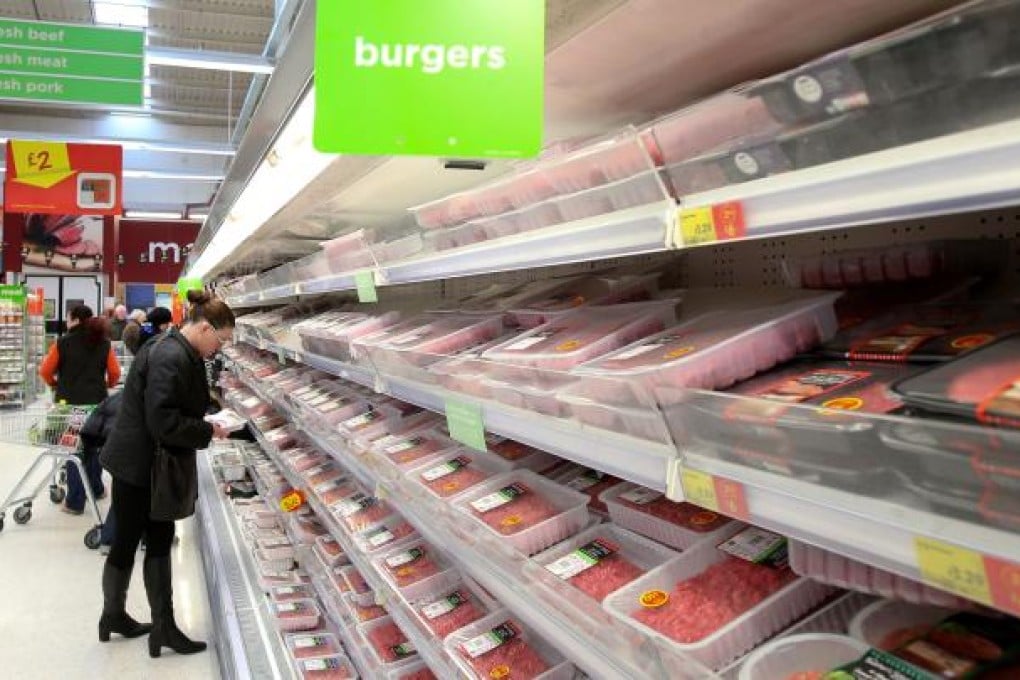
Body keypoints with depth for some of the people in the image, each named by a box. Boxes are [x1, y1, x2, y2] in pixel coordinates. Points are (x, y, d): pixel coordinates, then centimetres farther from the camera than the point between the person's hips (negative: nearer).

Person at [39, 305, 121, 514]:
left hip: (69, 401, -3)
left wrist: (56, 384, 16)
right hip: (96, 401, 3)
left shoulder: (63, 342, -8)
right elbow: (115, 372, 0)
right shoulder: (103, 343, 0)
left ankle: (75, 501, 4)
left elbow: (45, 371, -4)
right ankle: (96, 488, 31)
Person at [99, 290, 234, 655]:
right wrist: (208, 431, -17)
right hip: (138, 466, -10)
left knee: (160, 541, 14)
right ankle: (113, 615, 26)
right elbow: (164, 422, -29)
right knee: (127, 543, 8)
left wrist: (204, 427, 5)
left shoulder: (179, 351, 8)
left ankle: (164, 626, 24)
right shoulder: (171, 359, -25)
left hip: (153, 464, 10)